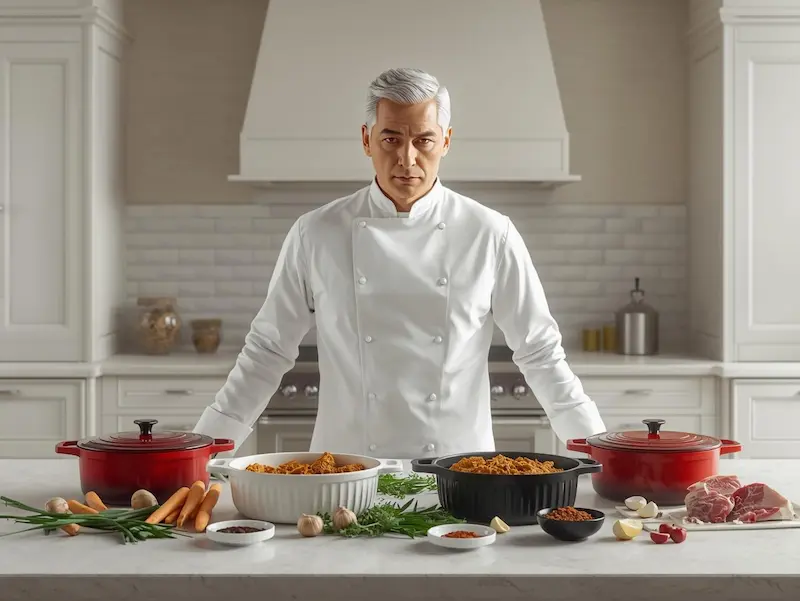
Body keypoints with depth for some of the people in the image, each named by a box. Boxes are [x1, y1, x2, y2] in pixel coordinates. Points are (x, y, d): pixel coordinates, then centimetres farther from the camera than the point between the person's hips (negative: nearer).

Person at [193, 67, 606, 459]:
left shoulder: (490, 235, 2)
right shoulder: (316, 235, 3)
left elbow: (539, 351, 9)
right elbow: (267, 351, 9)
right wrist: (204, 447, 6)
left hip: (460, 467, 0)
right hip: (346, 473, 0)